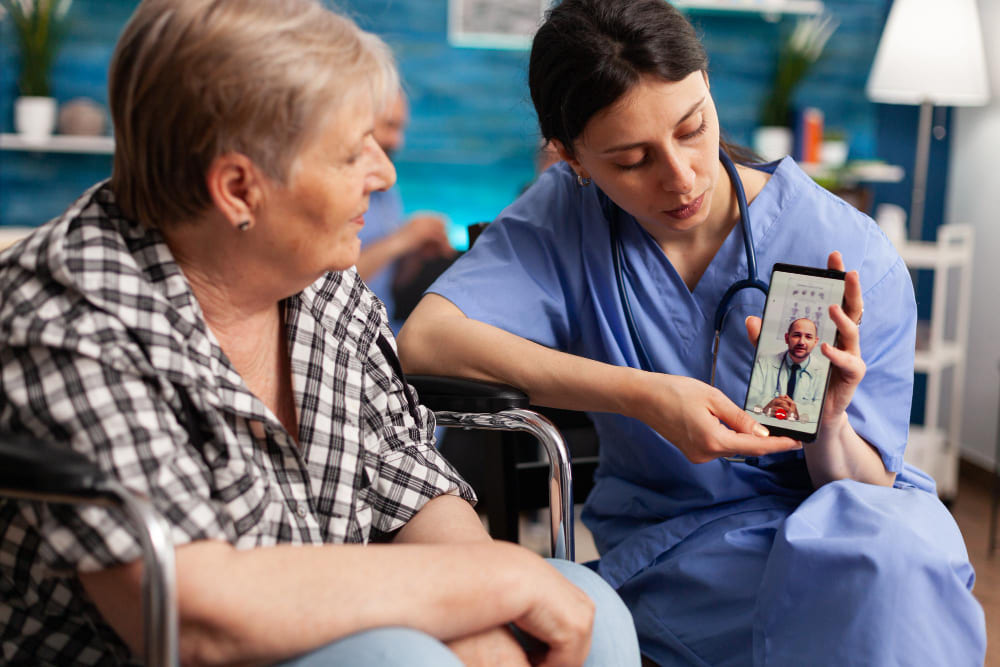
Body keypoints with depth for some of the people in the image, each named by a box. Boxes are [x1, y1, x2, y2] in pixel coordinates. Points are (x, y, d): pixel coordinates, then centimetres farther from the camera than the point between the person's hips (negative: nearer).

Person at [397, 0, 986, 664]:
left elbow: (867, 488, -4)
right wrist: (643, 396, -30)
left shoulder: (850, 255, -11)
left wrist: (829, 428, -29)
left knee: (895, 548, -35)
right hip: (672, 543, -1)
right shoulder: (565, 217, -8)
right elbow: (424, 340, -25)